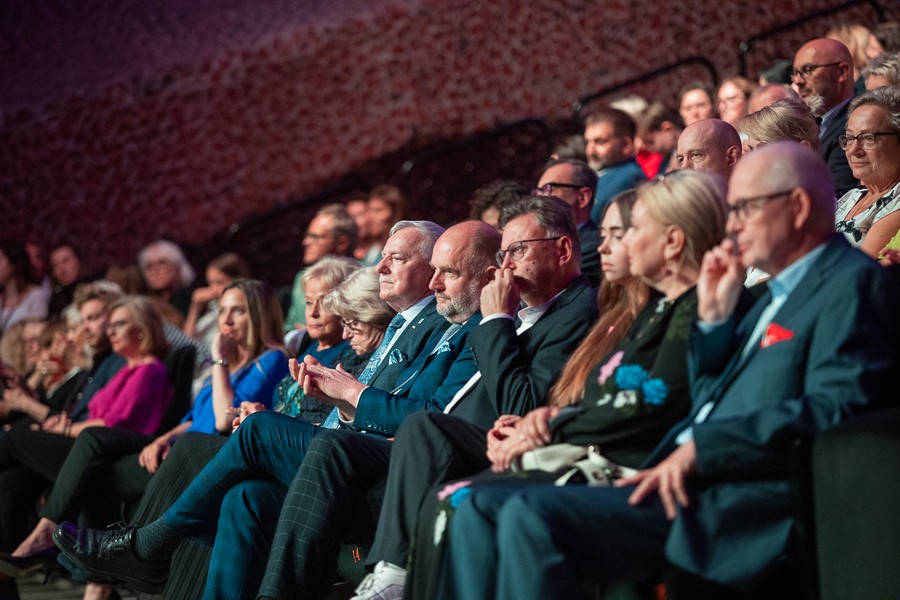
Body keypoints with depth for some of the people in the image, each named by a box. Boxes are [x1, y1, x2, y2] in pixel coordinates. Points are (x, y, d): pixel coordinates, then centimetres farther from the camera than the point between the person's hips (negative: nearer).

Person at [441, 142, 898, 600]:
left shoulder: (852, 282, -4)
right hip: (691, 484, 10)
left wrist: (701, 448, -18)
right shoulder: (778, 292, 25)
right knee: (480, 510, -1)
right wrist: (713, 316, 12)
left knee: (532, 517, -27)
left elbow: (836, 409, -18)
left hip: (741, 503, -10)